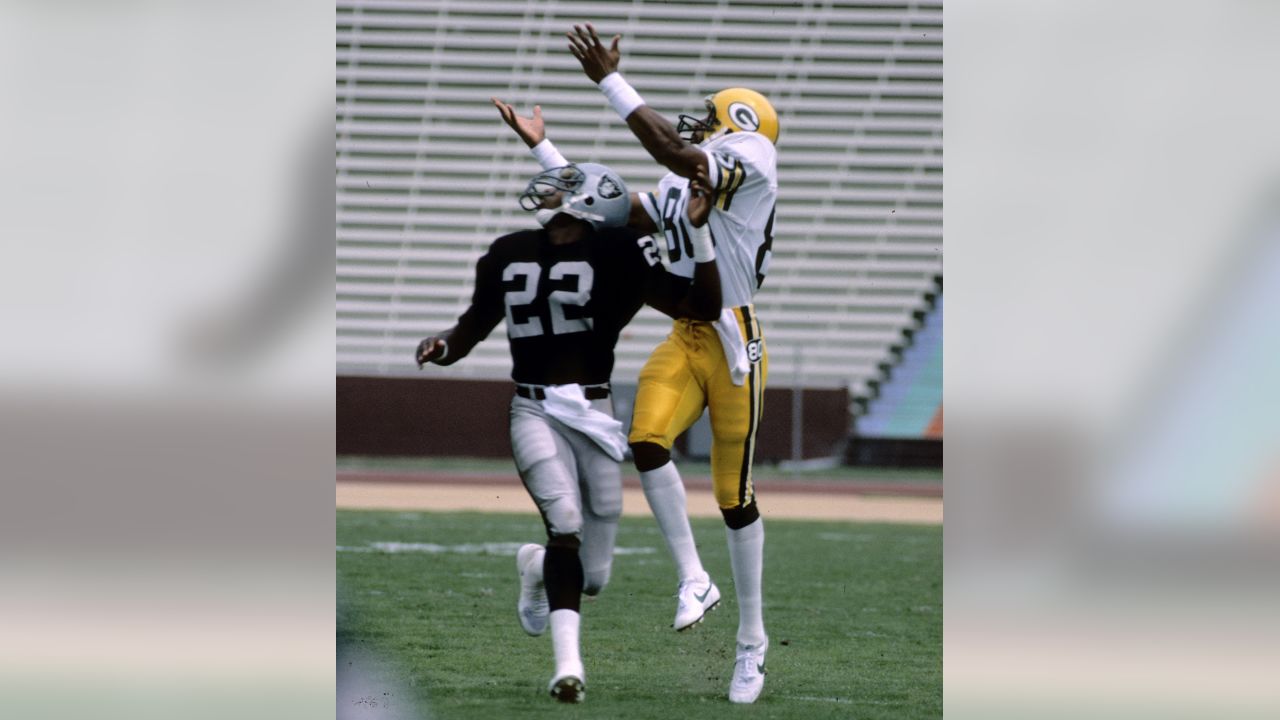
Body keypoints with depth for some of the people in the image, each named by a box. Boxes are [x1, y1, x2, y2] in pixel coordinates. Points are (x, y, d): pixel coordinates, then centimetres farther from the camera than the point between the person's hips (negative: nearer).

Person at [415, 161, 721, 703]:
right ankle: (567, 662, -24)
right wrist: (444, 348, -1)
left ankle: (537, 567, 38)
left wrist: (697, 231, -13)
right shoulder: (510, 254, 7)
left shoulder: (621, 255, -3)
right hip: (535, 411, 0)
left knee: (592, 576, 2)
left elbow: (703, 307, -6)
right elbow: (474, 326, 20)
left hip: (593, 414, 0)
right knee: (565, 521, -26)